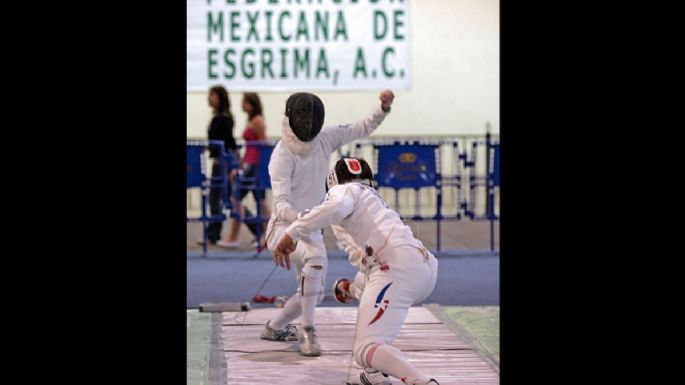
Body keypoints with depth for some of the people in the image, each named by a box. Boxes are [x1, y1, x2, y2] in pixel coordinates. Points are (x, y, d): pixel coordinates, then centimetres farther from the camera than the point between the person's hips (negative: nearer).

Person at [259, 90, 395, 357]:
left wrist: (384, 106, -18)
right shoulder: (282, 156, -22)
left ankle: (274, 328, 39)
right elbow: (281, 204, -32)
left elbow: (364, 127, 1)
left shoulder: (323, 138, -4)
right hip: (285, 227, -7)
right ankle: (308, 332, -30)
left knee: (314, 294, 14)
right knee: (316, 258, -37)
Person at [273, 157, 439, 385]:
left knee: (365, 351, -13)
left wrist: (292, 234, -11)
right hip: (424, 267, 9)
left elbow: (336, 207, -12)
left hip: (398, 268, -9)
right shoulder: (374, 202, 37)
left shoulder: (344, 190, 14)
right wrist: (353, 288, 59)